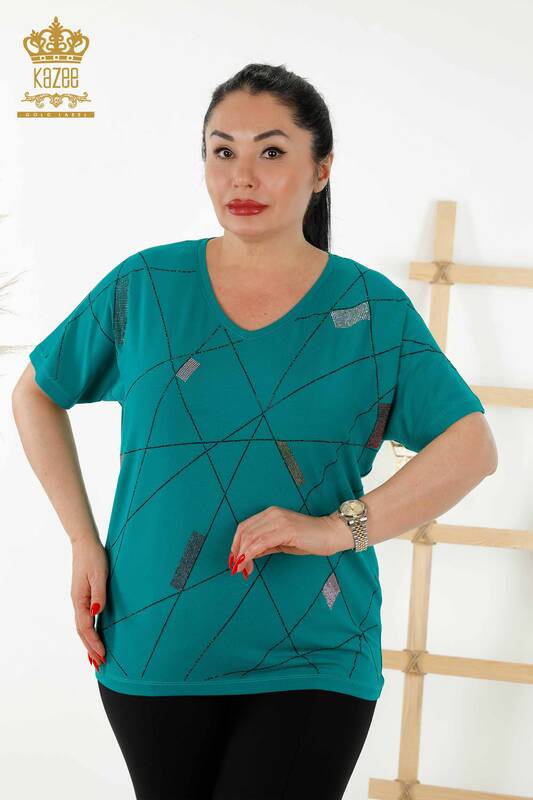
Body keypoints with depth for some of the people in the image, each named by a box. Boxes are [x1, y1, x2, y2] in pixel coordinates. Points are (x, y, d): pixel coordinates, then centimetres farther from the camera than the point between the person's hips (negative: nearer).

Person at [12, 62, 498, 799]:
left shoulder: (371, 308, -1)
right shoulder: (145, 287, 1)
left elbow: (472, 448, -5)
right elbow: (35, 395, 12)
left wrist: (339, 526, -17)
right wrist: (83, 541, 2)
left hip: (310, 662, -1)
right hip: (153, 651, 2)